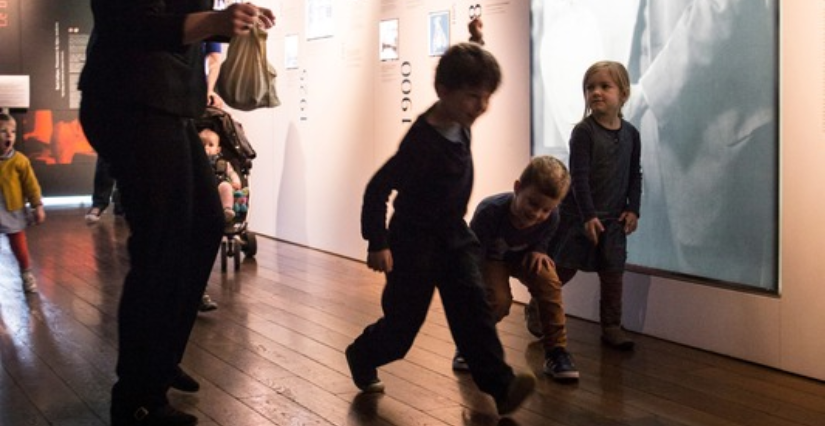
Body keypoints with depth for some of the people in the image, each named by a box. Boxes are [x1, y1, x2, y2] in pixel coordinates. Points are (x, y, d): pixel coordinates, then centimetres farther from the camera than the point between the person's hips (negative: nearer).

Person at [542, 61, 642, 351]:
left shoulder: (631, 134, 2)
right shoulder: (584, 132, -13)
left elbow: (635, 175, 10)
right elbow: (578, 176, -16)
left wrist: (633, 209, 1)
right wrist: (588, 215, -20)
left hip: (614, 218, 4)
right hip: (579, 215, -4)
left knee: (613, 274, 6)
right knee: (563, 269, 3)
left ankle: (611, 327, 16)